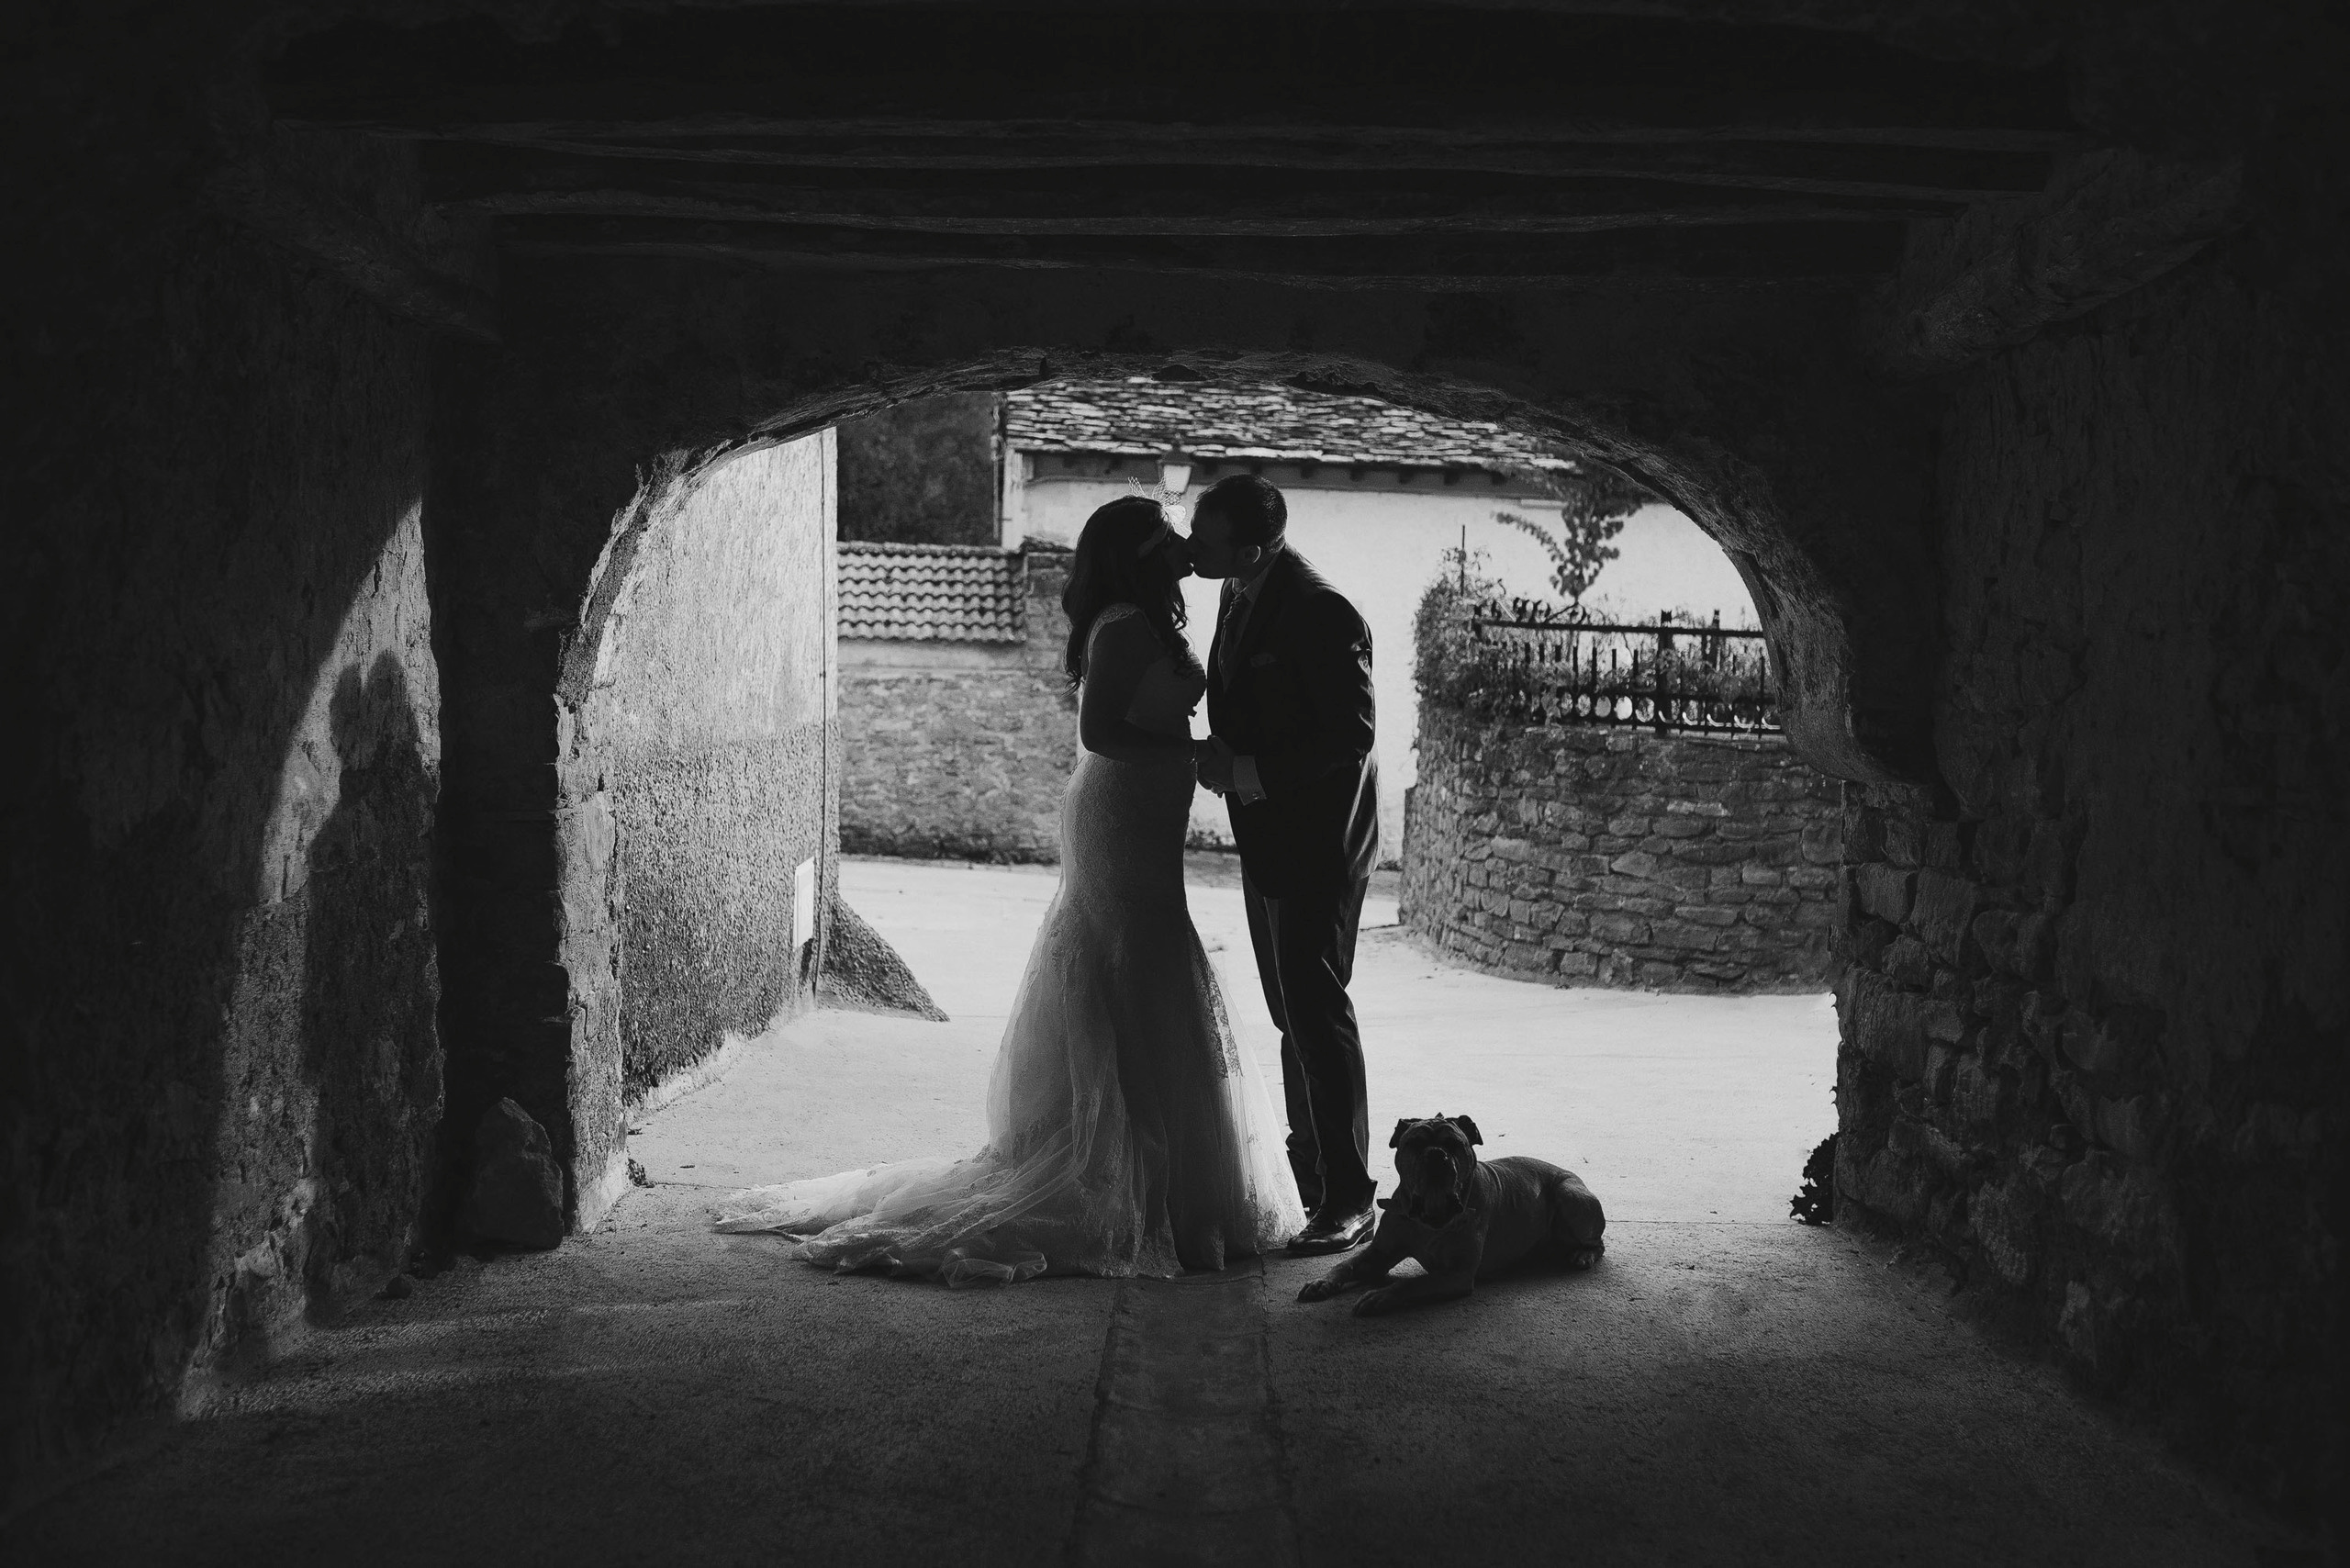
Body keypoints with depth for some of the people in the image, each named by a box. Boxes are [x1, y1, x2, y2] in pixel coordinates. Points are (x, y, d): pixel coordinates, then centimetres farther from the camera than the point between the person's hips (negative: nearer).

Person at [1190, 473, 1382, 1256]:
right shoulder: (1240, 598, 8)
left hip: (1318, 840, -9)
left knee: (1316, 1009, -8)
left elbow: (1352, 733, -21)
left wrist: (1248, 772, -22)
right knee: (1292, 1013, 15)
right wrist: (1220, 753, 2)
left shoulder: (1321, 613, -20)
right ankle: (1311, 1176, 27)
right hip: (1268, 838, 9)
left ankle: (1348, 1200, -1)